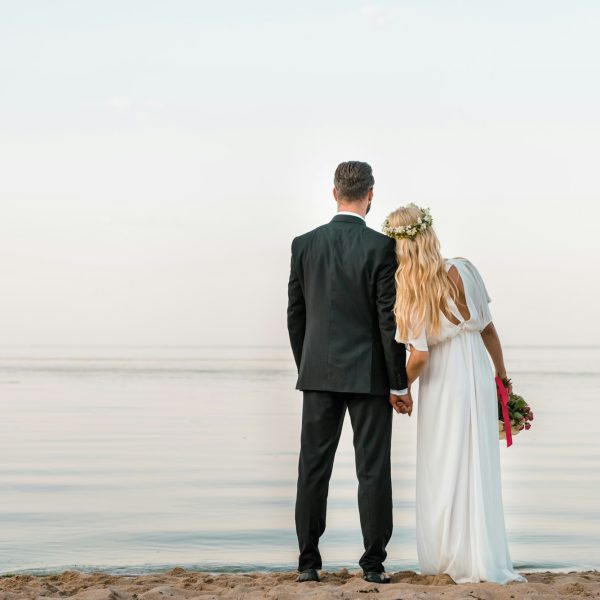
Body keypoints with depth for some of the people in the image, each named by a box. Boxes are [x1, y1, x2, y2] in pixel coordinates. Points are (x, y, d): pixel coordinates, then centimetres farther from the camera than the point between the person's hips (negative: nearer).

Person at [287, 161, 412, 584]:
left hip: (319, 373, 3)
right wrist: (399, 384, -5)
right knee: (373, 470, 3)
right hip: (369, 374, -3)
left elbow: (295, 316, 6)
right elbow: (390, 320, -11)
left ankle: (309, 562, 9)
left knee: (314, 468, 7)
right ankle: (374, 563, 4)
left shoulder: (304, 245, 1)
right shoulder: (382, 247, -9)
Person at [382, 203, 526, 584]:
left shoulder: (410, 293, -16)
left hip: (442, 383, -3)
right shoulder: (464, 271, -8)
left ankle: (445, 557, 16)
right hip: (477, 372, 3)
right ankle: (481, 558, 13)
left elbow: (419, 357, -19)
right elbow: (488, 328, -1)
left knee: (442, 468, 10)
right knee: (477, 466, 10)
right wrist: (502, 373, 12)